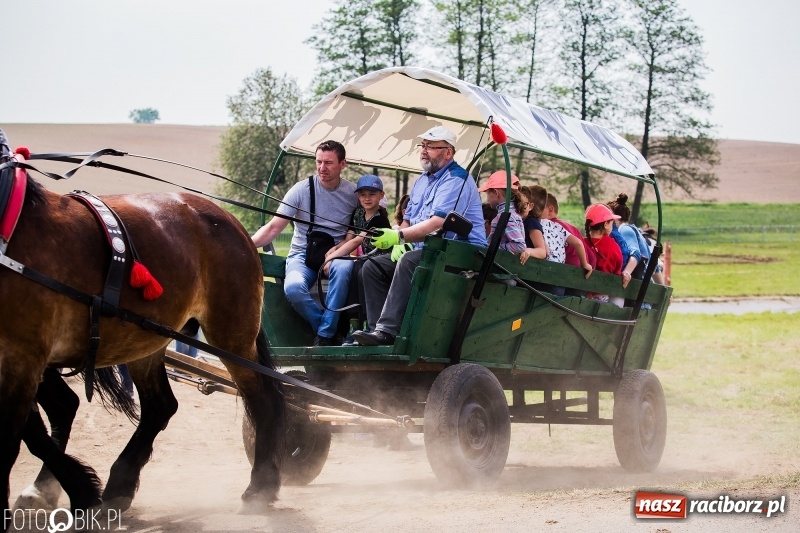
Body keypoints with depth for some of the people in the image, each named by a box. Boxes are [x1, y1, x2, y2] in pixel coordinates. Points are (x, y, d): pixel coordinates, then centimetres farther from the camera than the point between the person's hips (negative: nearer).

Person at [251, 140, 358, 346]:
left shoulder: (353, 193, 0)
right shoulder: (302, 190, -5)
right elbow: (274, 227, -8)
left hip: (335, 254, 1)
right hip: (303, 254, -1)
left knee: (343, 268, -37)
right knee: (293, 288, -35)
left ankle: (325, 335, -26)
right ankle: (335, 329, -13)